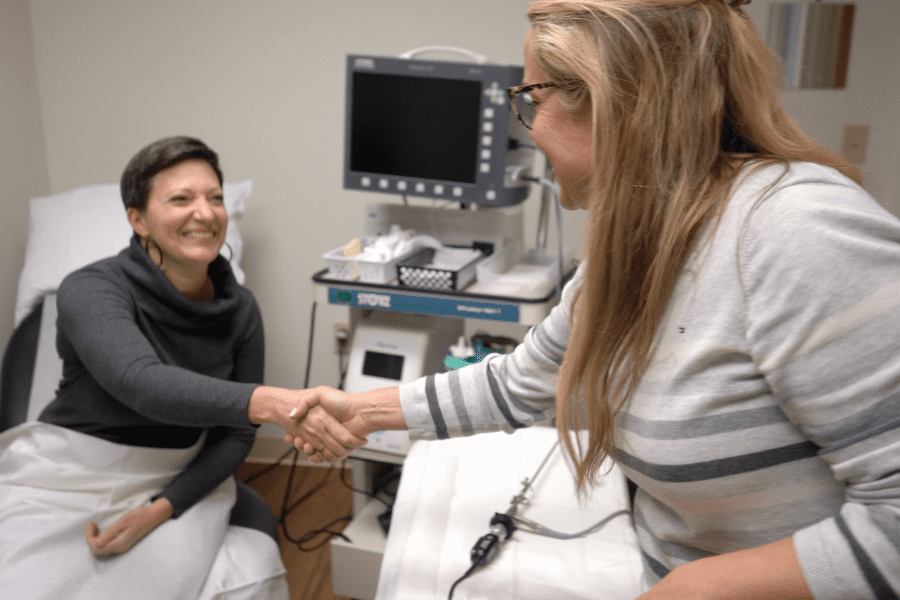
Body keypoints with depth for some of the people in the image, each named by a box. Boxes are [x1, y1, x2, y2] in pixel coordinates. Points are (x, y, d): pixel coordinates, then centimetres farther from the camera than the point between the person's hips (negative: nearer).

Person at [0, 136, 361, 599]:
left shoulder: (240, 309, -3)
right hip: (69, 478, -3)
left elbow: (235, 434, 3)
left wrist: (162, 509, -13)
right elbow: (141, 382, -35)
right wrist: (269, 403, -50)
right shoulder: (90, 290, -15)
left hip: (177, 483, 3)